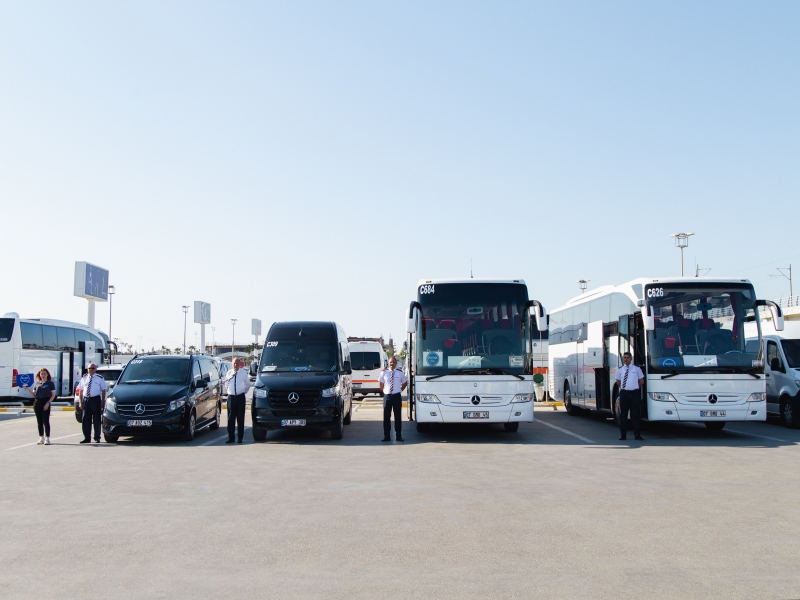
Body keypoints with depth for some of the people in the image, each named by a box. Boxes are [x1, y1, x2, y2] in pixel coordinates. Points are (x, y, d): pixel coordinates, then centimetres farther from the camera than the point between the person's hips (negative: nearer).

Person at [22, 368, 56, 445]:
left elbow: (53, 395, -1)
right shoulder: (37, 383, 12)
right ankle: (41, 438, 16)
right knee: (39, 421, 8)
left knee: (46, 421, -7)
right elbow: (34, 395, 12)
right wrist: (27, 389, 0)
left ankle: (47, 438, -5)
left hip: (45, 403, -4)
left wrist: (48, 403, -13)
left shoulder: (50, 383, 1)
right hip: (37, 403, 4)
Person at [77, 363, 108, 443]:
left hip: (96, 399, -3)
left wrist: (102, 402, -5)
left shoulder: (99, 378, 2)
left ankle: (97, 437, 9)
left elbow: (103, 391, 1)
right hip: (86, 400, 3)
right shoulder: (84, 378, 11)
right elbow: (81, 390, 12)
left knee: (97, 419, 1)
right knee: (86, 419, 5)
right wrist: (81, 402, 4)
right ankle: (87, 437, 12)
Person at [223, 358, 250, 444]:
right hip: (231, 397, 1)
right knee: (231, 418, 0)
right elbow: (225, 383, 17)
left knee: (240, 418, 1)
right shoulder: (229, 373, 7)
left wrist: (244, 391, 10)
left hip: (240, 397, -1)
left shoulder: (243, 373, 3)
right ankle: (230, 437, 5)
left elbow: (248, 384, 14)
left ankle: (240, 438, 6)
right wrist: (228, 391, 4)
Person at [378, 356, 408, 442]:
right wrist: (383, 390, 6)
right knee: (386, 417, 2)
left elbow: (405, 382, 15)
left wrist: (401, 390, 6)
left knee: (398, 416, 4)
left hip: (397, 396, 0)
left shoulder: (400, 373, 1)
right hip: (387, 396, 0)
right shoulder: (384, 372, 1)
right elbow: (381, 383, 14)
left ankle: (398, 436, 9)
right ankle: (386, 436, 9)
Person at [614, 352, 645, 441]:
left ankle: (637, 434, 5)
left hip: (634, 393, -2)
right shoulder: (620, 370, 9)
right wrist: (624, 388, 11)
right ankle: (623, 434, 10)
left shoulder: (637, 369, 5)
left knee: (636, 415, 0)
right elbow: (618, 382, 19)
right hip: (624, 393, 2)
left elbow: (641, 381, 11)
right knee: (623, 414, 4)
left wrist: (635, 387, 7)